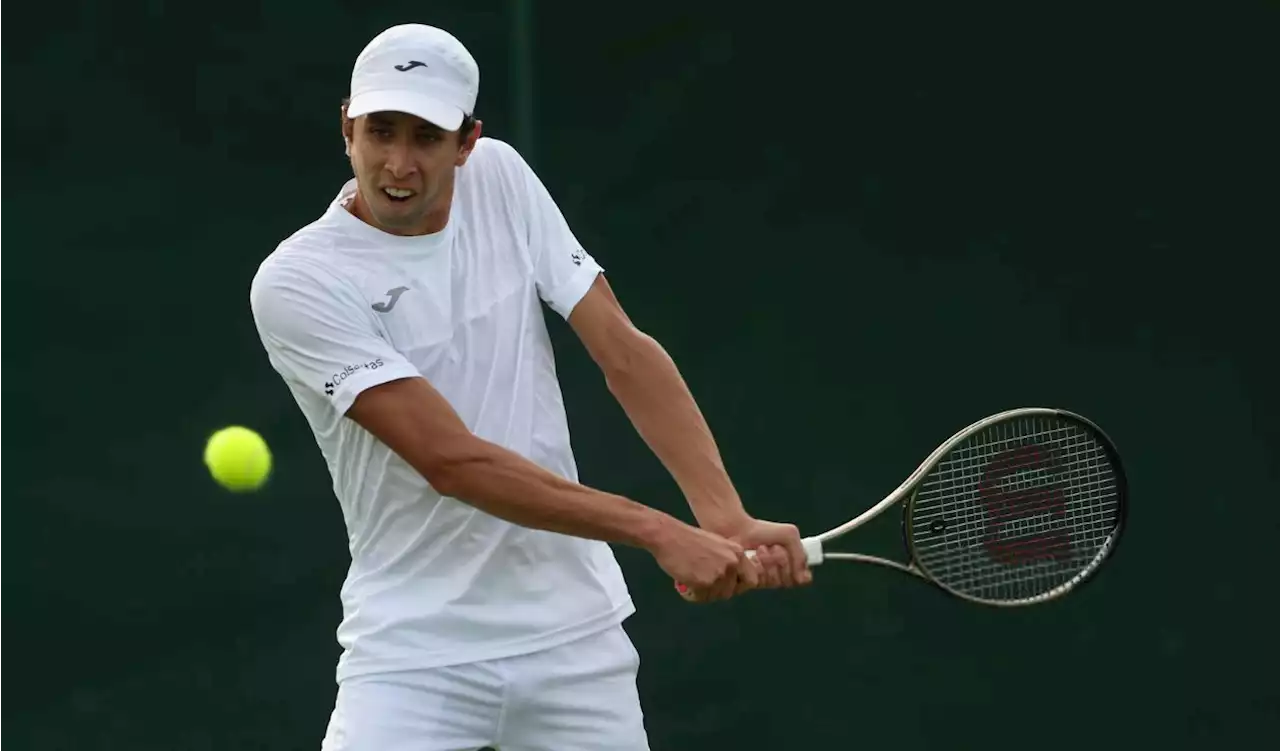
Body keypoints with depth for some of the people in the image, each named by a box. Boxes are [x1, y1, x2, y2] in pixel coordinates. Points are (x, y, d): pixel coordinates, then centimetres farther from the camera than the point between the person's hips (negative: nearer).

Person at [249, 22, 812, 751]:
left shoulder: (500, 178, 1)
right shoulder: (295, 282, -14)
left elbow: (625, 352, -3)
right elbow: (451, 460, -20)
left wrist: (727, 519, -17)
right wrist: (658, 532, -24)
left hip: (574, 632, 4)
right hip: (414, 653, -4)